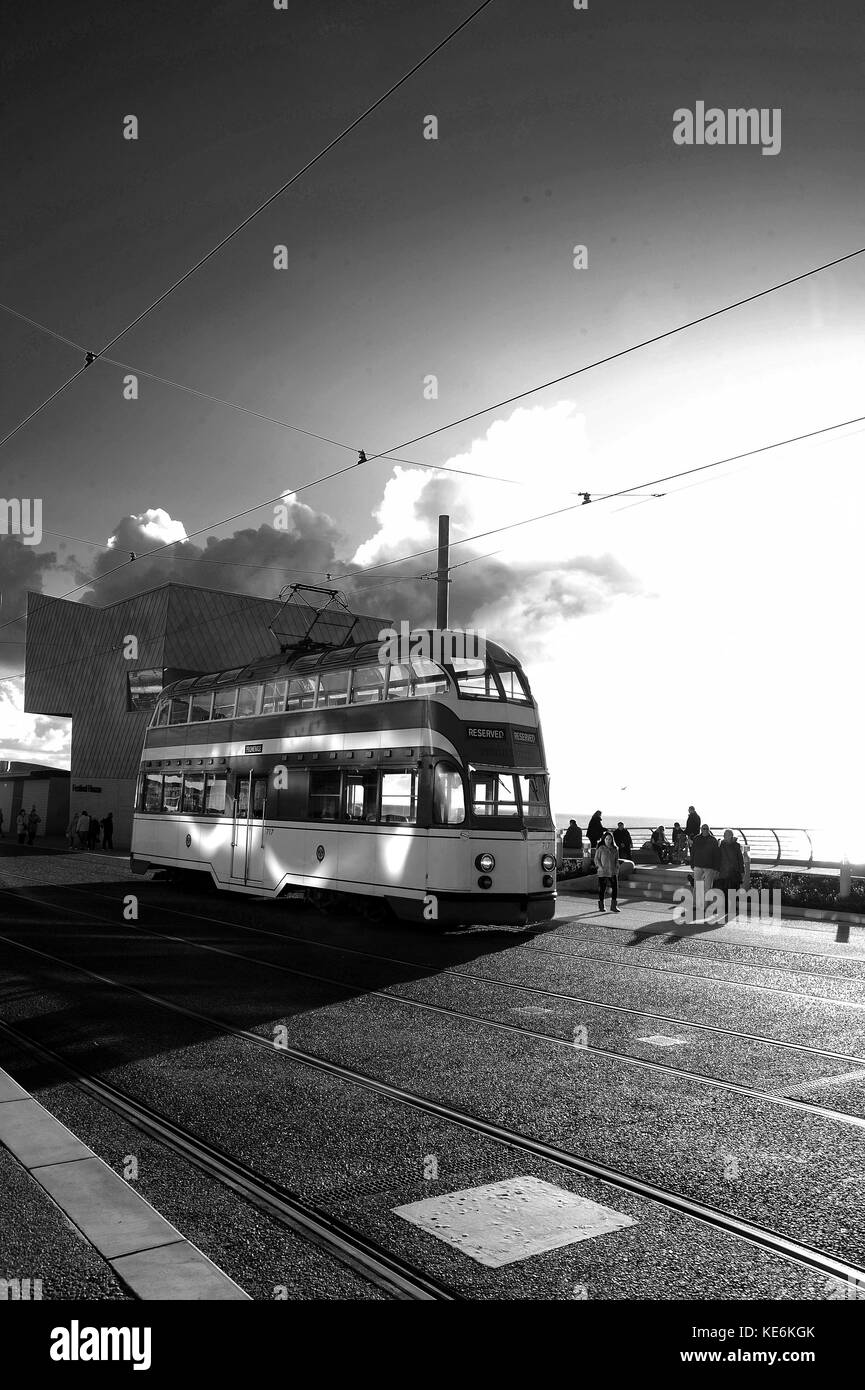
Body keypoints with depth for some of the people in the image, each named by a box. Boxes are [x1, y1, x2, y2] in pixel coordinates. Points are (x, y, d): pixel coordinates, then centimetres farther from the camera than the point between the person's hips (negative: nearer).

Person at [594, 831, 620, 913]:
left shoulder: (614, 849, 9)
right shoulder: (600, 848, -3)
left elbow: (616, 860, 18)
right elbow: (596, 859, -2)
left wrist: (617, 868, 4)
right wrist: (600, 867, -13)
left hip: (613, 872, 4)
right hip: (602, 872, -4)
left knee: (615, 888, -1)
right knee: (602, 889, 2)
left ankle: (613, 906, 7)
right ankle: (601, 906, 14)